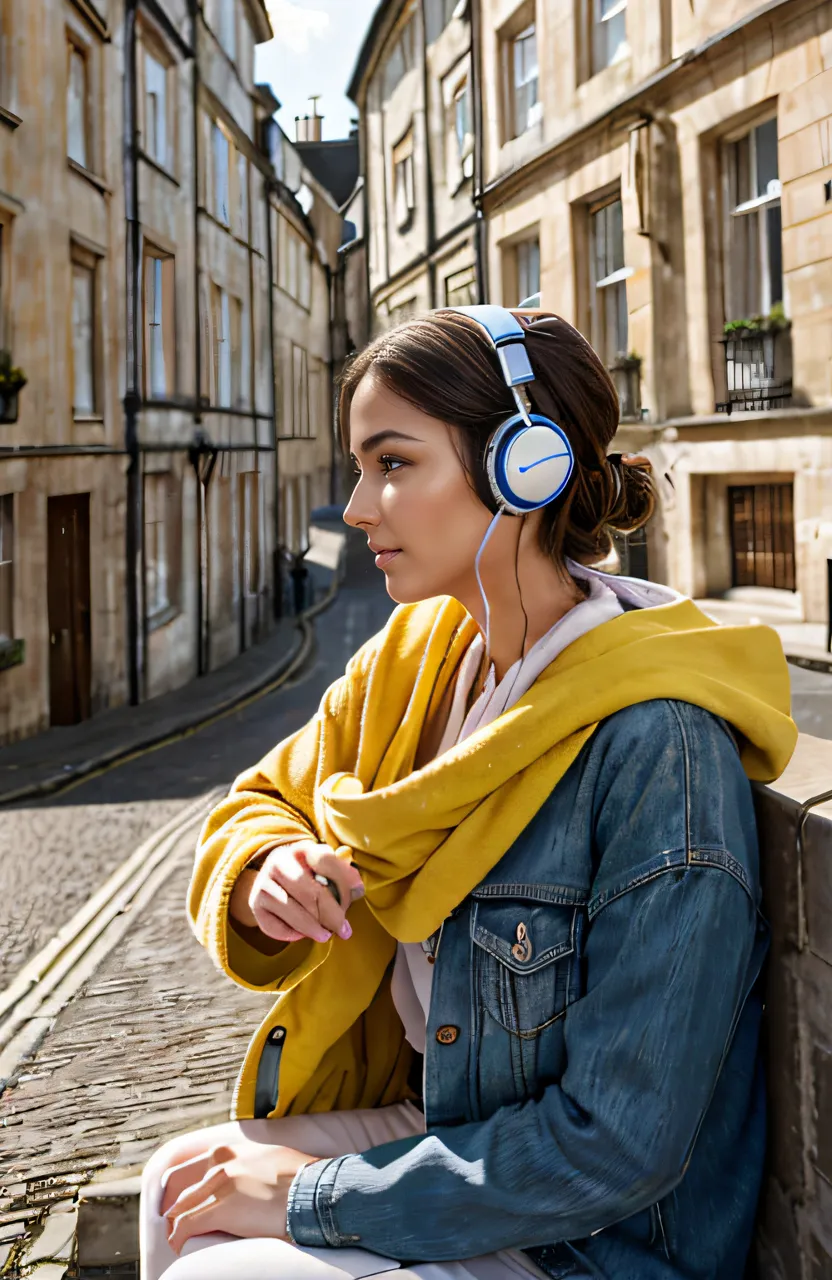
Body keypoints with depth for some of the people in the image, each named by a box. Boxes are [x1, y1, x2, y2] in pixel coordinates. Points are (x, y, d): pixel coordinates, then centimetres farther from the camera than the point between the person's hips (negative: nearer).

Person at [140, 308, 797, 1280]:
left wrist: (314, 1197, -20)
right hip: (441, 1123, 7)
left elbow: (619, 1144, -26)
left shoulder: (656, 745, -27)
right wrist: (262, 879, -16)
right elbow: (263, 801, 10)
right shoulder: (415, 661, -2)